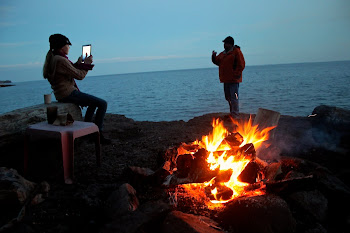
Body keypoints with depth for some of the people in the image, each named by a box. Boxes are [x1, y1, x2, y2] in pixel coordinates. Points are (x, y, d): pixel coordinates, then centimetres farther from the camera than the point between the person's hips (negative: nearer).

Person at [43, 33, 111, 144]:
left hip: (61, 94, 11)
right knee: (102, 103, -11)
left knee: (94, 102, 28)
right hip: (68, 94, -11)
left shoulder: (52, 58, 12)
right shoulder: (61, 60, -19)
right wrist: (86, 64, 0)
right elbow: (80, 76, -16)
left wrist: (78, 63, 13)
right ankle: (97, 134, -7)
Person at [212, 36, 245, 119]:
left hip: (233, 80, -8)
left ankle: (235, 114, -1)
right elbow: (217, 62, 20)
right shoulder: (222, 54, 17)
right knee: (228, 97, 14)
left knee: (234, 97, -7)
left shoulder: (236, 51, -6)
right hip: (226, 79, 8)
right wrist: (214, 57, 1)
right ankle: (232, 112, 26)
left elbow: (241, 64, -11)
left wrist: (236, 75, -17)